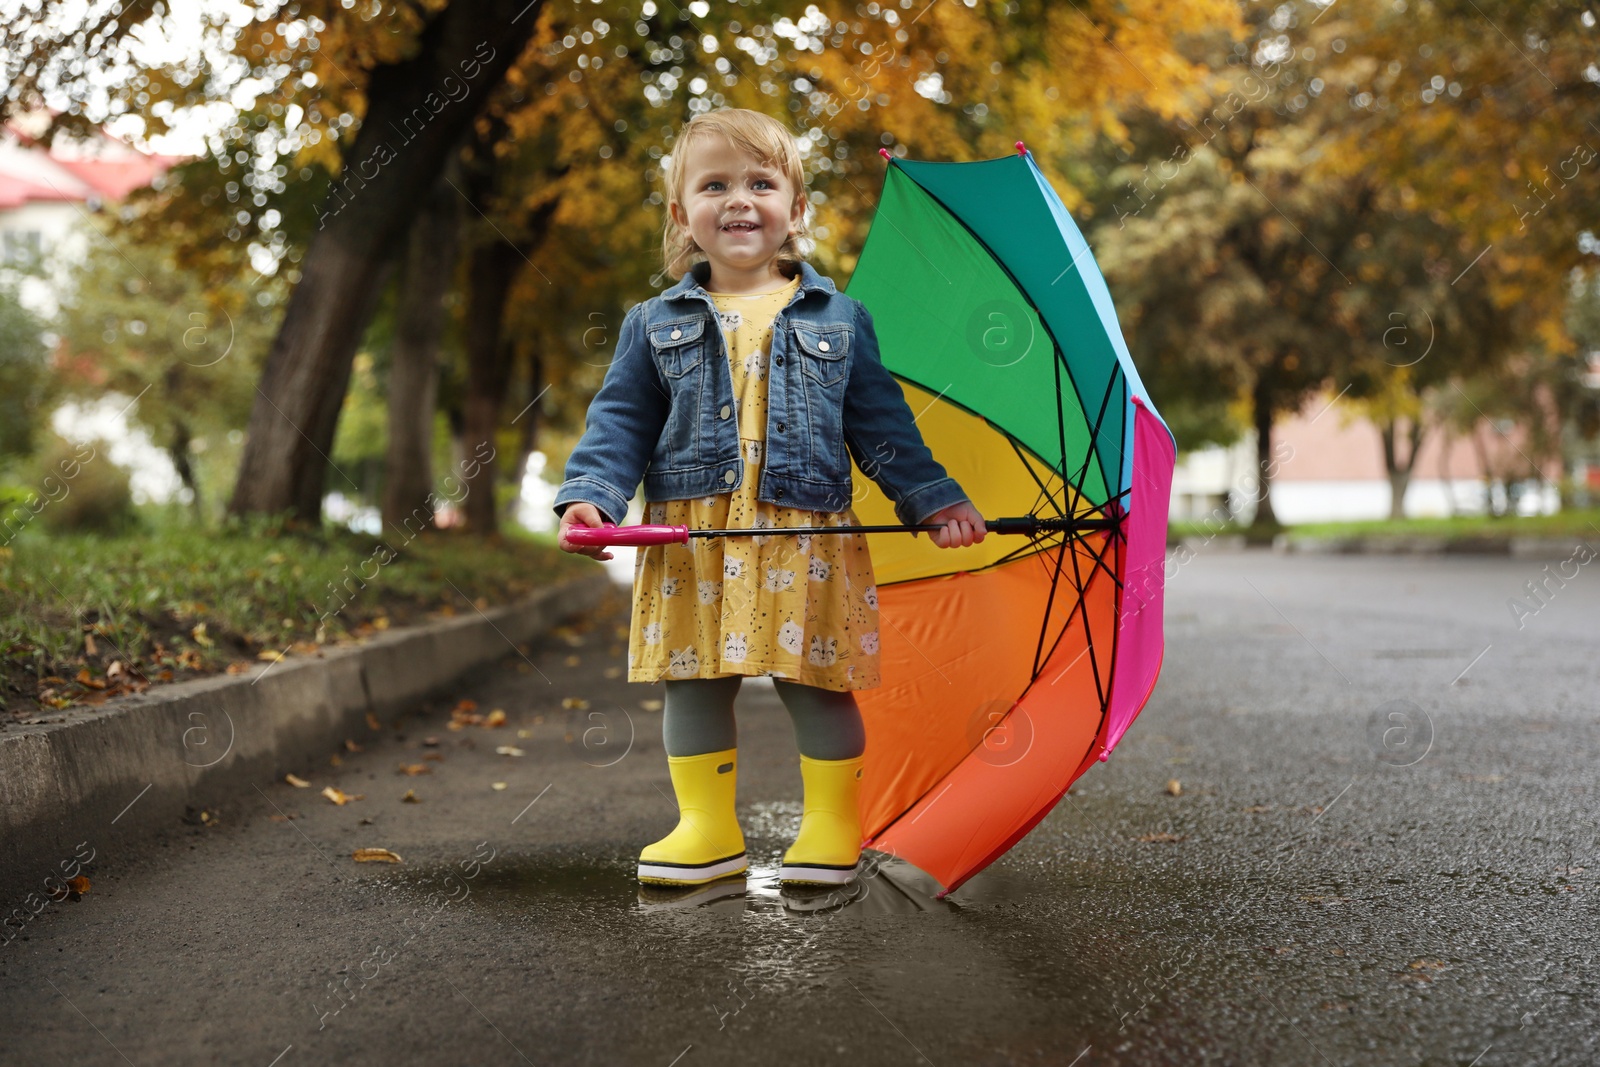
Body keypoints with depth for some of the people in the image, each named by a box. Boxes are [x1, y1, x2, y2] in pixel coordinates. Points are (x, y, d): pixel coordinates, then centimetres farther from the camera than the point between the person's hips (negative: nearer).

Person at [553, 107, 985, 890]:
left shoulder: (837, 319, 9)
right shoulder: (656, 325, 9)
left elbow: (881, 423, 11)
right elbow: (620, 420, 7)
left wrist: (934, 501, 6)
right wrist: (590, 496, -8)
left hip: (806, 539, -1)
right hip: (691, 544, 1)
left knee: (816, 685, 2)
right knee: (692, 683, 5)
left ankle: (832, 826, 16)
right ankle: (707, 829, 19)